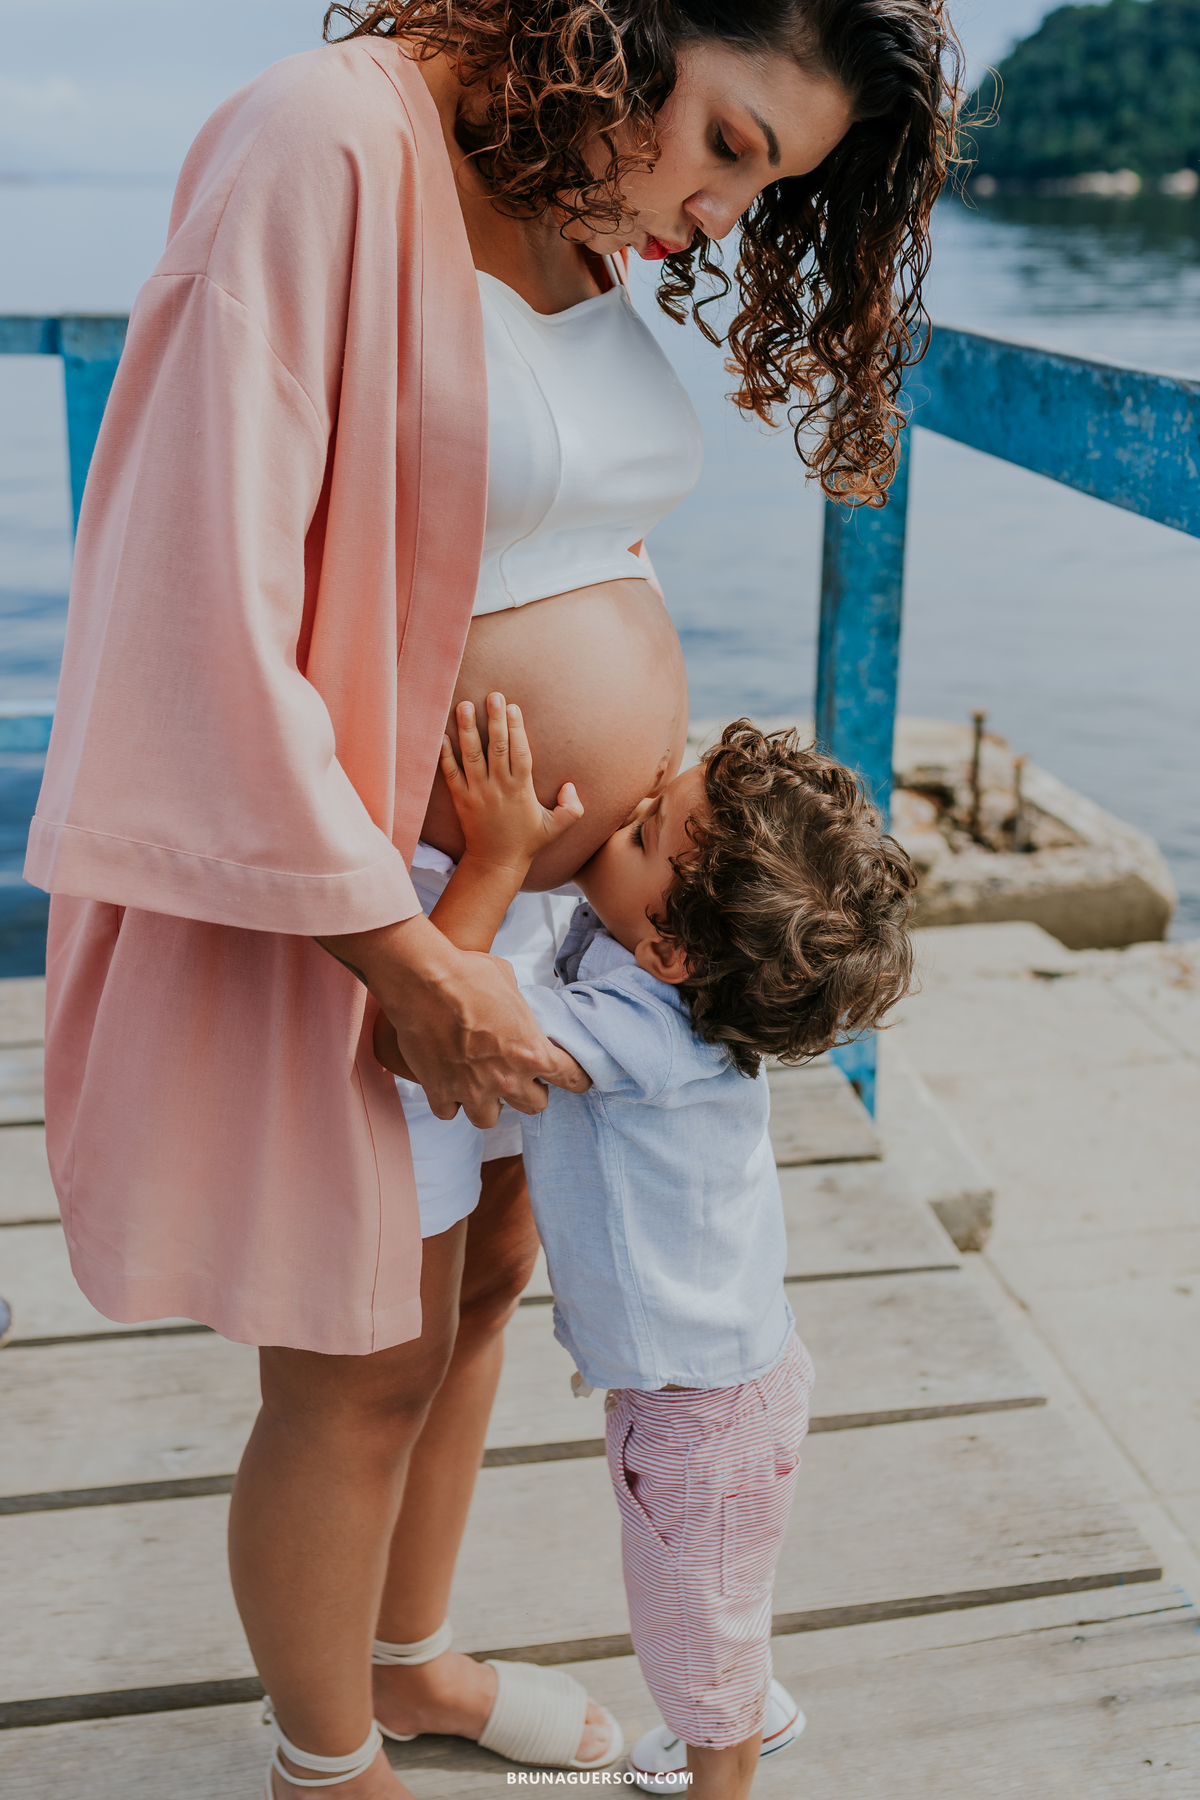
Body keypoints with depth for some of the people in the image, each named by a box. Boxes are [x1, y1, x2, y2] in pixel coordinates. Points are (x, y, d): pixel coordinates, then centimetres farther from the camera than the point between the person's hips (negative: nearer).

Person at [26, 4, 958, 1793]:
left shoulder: (600, 220, 7)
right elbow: (211, 602, -25)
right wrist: (409, 962, -22)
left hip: (550, 891, 9)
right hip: (353, 903, -8)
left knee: (481, 1288, 23)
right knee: (361, 1374, 9)